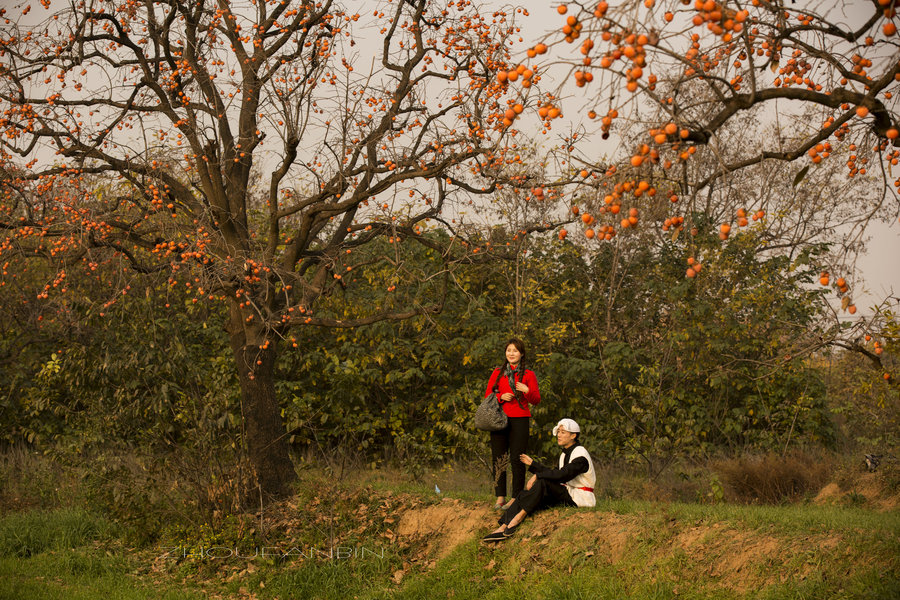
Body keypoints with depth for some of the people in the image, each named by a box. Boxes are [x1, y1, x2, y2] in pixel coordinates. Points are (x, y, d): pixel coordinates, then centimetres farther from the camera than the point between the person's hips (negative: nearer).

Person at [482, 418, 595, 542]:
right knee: (526, 494, -10)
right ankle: (503, 528, -21)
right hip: (567, 495, 8)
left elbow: (562, 475, -26)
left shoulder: (580, 455, -14)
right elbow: (555, 476, 18)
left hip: (580, 499, -8)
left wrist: (537, 476, -24)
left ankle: (519, 517, -22)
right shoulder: (565, 454, 15)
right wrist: (533, 464, 18)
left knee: (542, 483, -28)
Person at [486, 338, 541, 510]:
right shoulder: (498, 373, 13)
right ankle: (500, 498, 3)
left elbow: (536, 400, 4)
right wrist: (501, 397, -7)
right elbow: (487, 396, 12)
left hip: (519, 420, -2)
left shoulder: (528, 375, 7)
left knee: (518, 459, -6)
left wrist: (527, 391, -16)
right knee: (498, 459, -1)